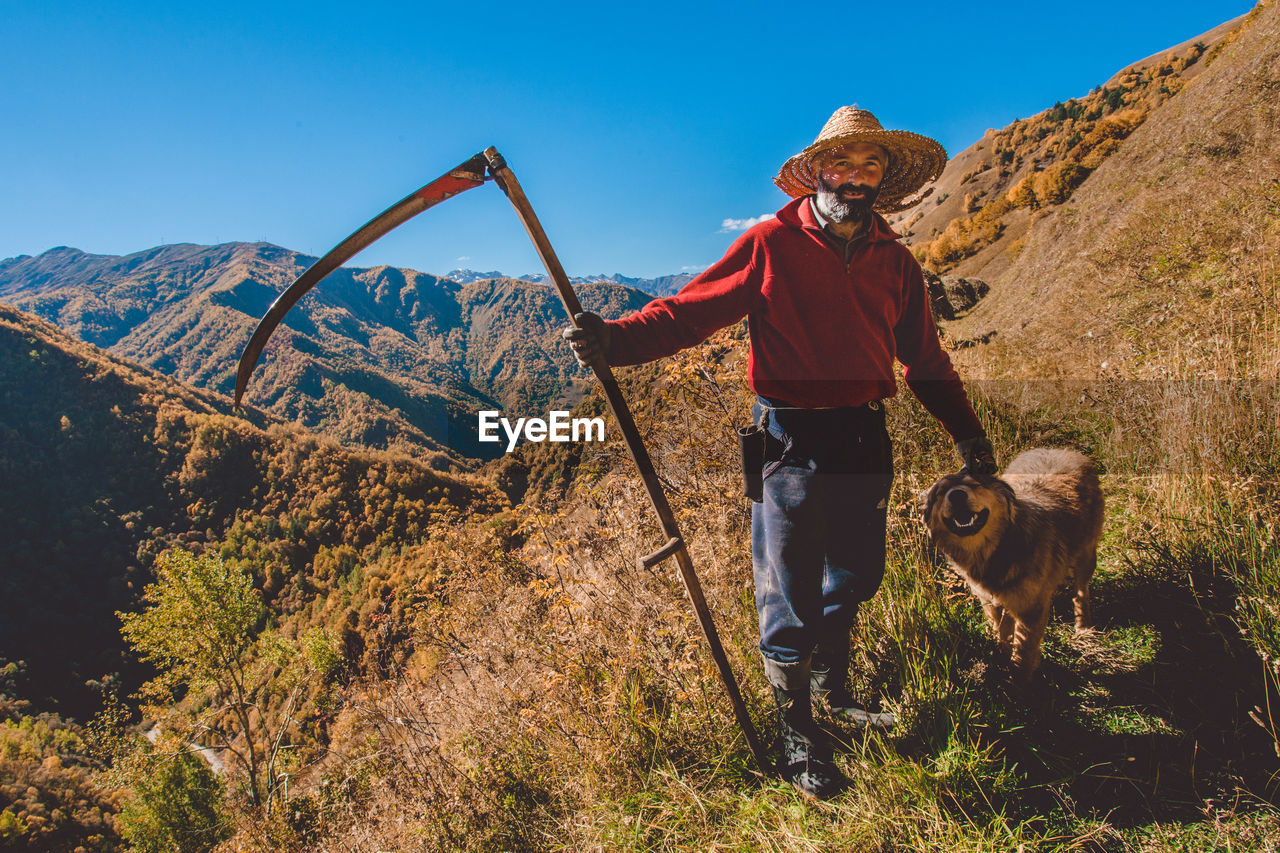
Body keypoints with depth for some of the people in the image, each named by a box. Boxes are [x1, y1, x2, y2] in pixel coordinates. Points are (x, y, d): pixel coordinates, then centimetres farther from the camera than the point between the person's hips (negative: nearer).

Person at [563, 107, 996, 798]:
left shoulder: (893, 262, 9)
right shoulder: (773, 245, -6)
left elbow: (924, 358, 16)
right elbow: (691, 310, -12)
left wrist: (967, 432, 14)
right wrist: (614, 339, -27)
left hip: (865, 441, 6)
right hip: (791, 442, -5)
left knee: (850, 582, 21)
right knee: (790, 598, 5)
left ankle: (833, 692, 47)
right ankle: (795, 735, 27)